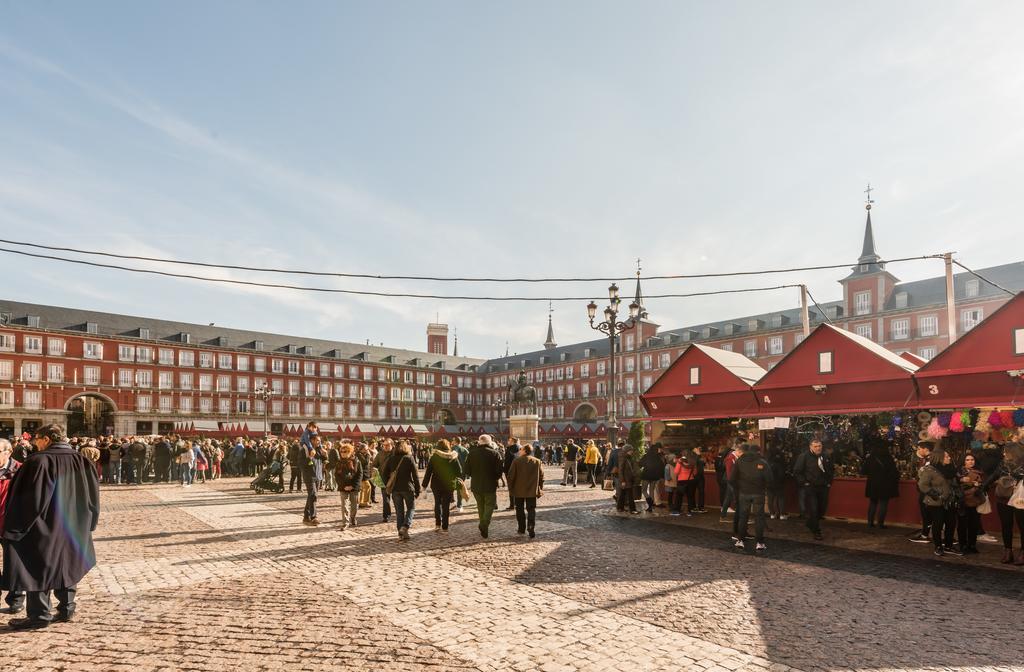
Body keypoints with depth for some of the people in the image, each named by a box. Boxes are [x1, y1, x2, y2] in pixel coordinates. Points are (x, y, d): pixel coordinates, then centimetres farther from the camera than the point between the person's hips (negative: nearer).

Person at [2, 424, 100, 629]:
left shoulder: (39, 461, -17)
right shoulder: (82, 462, 1)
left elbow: (29, 498, -18)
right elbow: (92, 497, 6)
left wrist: (14, 528, -8)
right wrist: (86, 525, 16)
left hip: (42, 530, -6)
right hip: (73, 528, 6)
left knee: (37, 568, 6)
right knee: (66, 565, 17)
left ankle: (39, 614, 8)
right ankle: (66, 608, 23)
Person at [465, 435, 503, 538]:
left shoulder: (472, 453, -3)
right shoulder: (495, 453, -9)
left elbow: (467, 471, -1)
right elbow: (499, 471, -11)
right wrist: (494, 478, 8)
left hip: (476, 485, 3)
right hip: (490, 485, -3)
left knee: (480, 506, 18)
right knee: (490, 505, 6)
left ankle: (483, 526, 23)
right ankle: (484, 525, -13)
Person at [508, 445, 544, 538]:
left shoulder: (516, 461, -7)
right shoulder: (537, 462, 1)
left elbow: (511, 475, -6)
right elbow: (541, 476, 3)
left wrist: (510, 488, 5)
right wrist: (540, 489, 11)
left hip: (519, 491, -1)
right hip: (532, 491, 1)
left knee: (520, 509, 14)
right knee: (531, 509, 4)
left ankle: (522, 528, 20)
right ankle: (531, 529, -10)